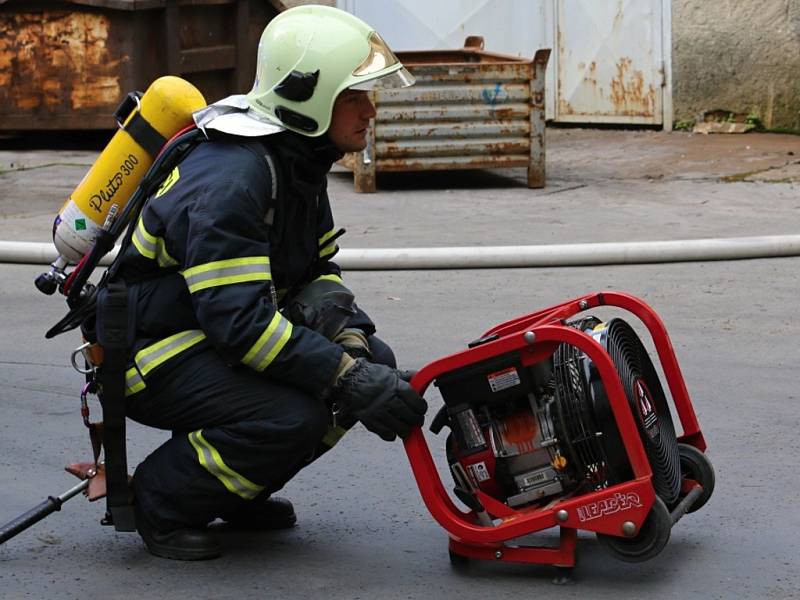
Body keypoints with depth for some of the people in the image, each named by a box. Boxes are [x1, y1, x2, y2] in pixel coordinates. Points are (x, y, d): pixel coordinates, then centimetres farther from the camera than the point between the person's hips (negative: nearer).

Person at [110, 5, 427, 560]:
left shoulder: (297, 160, 4)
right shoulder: (230, 177, -27)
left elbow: (319, 269, 13)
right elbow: (240, 320, -33)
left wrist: (351, 337, -9)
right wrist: (349, 378, -33)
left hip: (218, 336, 10)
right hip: (152, 358, -10)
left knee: (374, 361, -3)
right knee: (293, 416, -30)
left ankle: (241, 491, 10)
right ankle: (161, 500, -5)